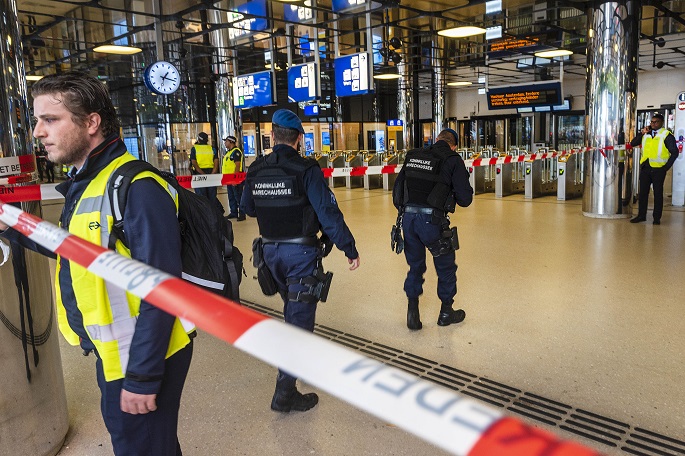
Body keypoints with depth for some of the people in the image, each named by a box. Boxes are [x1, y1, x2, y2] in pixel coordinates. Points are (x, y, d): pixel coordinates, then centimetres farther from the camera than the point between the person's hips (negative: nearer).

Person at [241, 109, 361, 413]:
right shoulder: (306, 169, -15)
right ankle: (285, 392, 0)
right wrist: (349, 249, -11)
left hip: (270, 249, 6)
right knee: (300, 317, -1)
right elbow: (328, 213, -18)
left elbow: (248, 208, 14)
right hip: (301, 252, -6)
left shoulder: (255, 170, 1)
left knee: (291, 306, 26)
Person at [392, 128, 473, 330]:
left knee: (415, 266, 20)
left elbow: (397, 190, 14)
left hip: (408, 217, 4)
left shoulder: (413, 156, 13)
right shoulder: (453, 160, 0)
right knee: (446, 266, 17)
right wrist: (466, 190, 20)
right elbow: (465, 199, -3)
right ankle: (446, 312, 30)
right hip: (432, 220, -4)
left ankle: (412, 313, 20)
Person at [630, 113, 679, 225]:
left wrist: (666, 167, -8)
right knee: (642, 192, 8)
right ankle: (641, 215, 17)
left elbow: (674, 152, -3)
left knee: (658, 193, 4)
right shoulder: (646, 134, 11)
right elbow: (633, 143, 6)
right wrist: (641, 133, -5)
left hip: (658, 169, -4)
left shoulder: (667, 135, -3)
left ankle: (657, 218, 11)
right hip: (645, 167, 4)